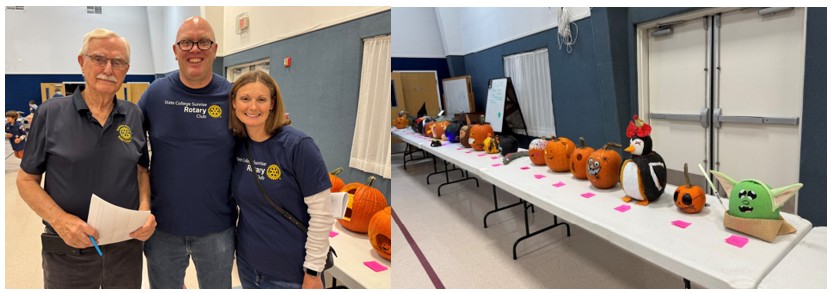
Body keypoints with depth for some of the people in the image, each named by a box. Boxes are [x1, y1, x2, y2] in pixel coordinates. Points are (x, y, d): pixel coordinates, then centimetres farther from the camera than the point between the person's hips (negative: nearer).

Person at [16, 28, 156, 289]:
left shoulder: (134, 116, 1)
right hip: (67, 252, -2)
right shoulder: (51, 113, -5)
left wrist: (145, 209, -9)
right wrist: (60, 220, -17)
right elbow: (27, 180, -1)